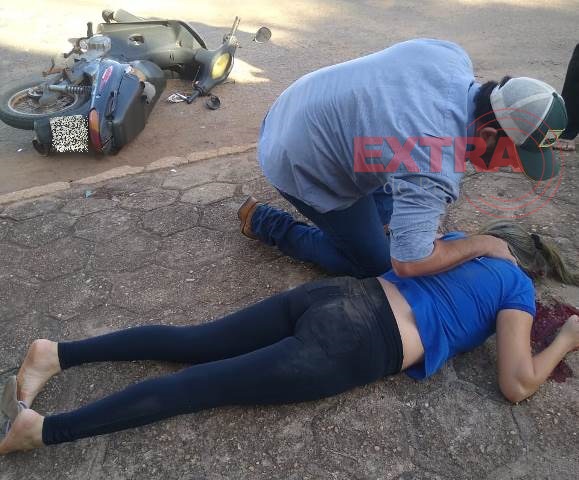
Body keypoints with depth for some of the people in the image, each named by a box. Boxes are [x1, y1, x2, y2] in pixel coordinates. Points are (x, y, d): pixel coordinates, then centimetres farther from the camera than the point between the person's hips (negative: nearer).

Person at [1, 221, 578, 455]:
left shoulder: (459, 240, 26)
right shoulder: (517, 287, 10)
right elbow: (516, 385, 6)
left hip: (338, 294, 6)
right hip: (351, 345, -6)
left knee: (193, 344, 5)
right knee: (206, 383, -10)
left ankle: (56, 352, 2)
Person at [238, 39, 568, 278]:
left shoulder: (453, 55, -11)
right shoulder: (435, 170, -35)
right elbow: (408, 263, -33)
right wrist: (482, 244, -17)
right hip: (300, 165, -8)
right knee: (375, 264, 8)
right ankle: (264, 222, 14)